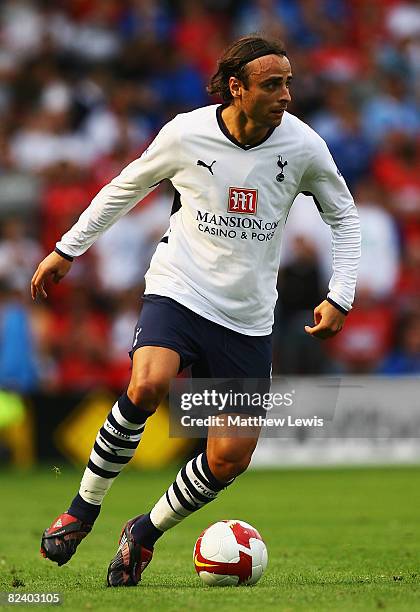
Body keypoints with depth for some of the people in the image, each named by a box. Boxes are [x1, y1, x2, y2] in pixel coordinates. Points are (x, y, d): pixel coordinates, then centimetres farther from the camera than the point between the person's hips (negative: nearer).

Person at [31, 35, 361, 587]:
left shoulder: (303, 147, -6)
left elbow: (343, 216, 10)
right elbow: (127, 187, 10)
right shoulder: (186, 134, -9)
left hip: (247, 320, 2)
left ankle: (146, 532, 23)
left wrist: (340, 297, -1)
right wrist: (68, 249, 14)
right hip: (178, 291, -2)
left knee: (230, 458, -3)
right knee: (147, 386, -31)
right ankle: (84, 508, -12)